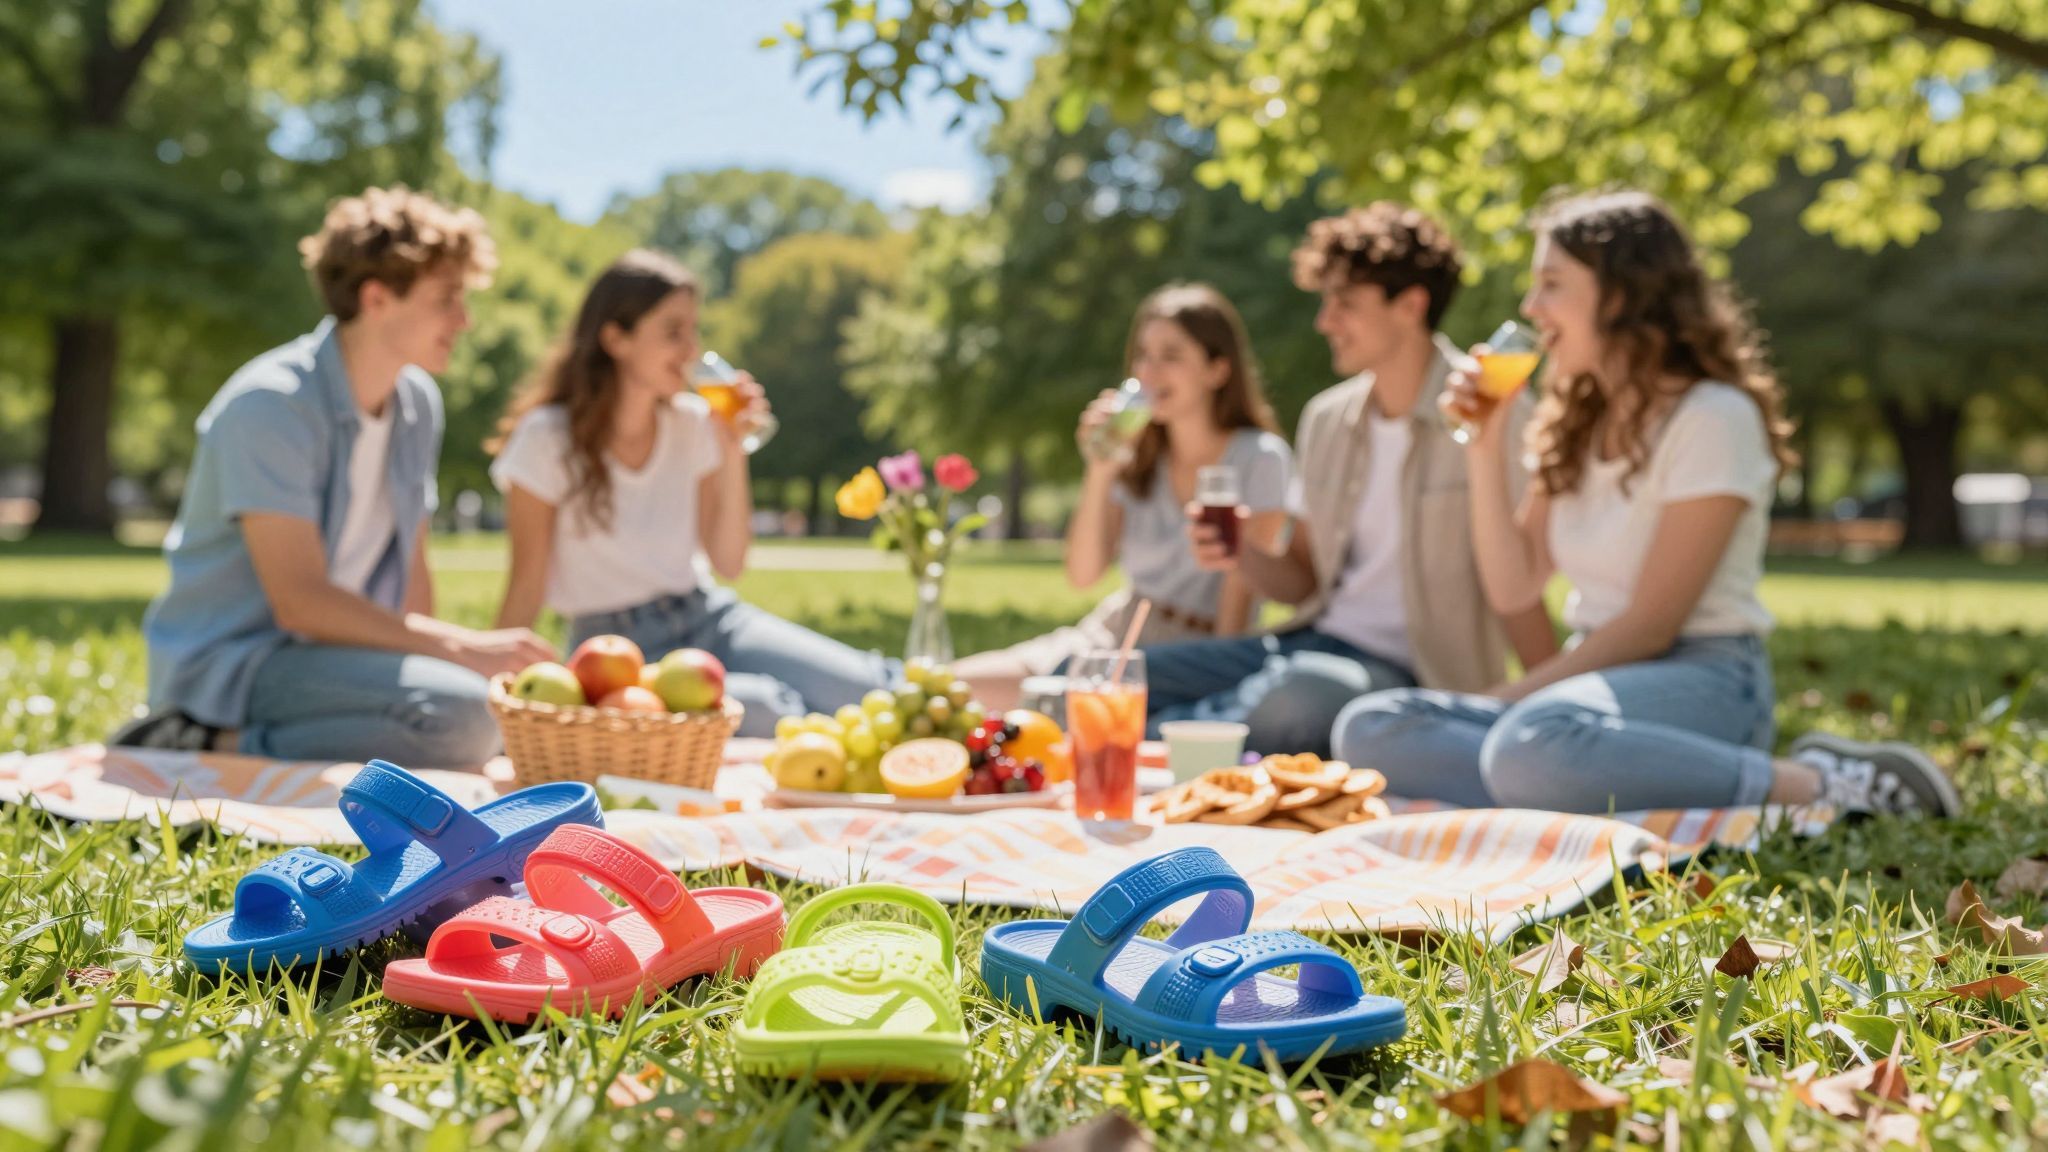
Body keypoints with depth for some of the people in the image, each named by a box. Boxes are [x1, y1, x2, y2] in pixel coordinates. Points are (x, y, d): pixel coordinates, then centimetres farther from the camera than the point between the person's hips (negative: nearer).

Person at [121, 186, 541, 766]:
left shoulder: (418, 403, 8)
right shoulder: (270, 404, -16)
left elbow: (411, 577, 13)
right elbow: (300, 603, -23)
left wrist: (432, 655, -2)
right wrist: (462, 648, -24)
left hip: (325, 655, 9)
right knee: (459, 714, -30)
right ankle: (221, 745, -15)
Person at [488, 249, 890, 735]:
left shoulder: (692, 423, 4)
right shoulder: (547, 440, -9)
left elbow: (729, 562, 3)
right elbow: (527, 587, -4)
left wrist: (732, 450, -5)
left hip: (706, 617, 4)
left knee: (862, 686, -23)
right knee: (764, 709, -33)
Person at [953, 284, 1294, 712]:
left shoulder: (1260, 459, -7)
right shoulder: (1137, 454, 6)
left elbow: (1241, 589, -11)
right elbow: (1083, 574, -1)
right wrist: (1098, 473, -11)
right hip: (1113, 635, 5)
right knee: (959, 685, -10)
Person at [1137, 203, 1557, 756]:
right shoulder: (1327, 419, 13)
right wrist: (1242, 555, -3)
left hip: (1407, 665, -6)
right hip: (1317, 637, 6)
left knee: (1286, 706, -38)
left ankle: (1156, 731, -16)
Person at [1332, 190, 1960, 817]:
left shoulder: (1713, 418, -9)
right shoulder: (1576, 424, 15)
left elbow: (1651, 624, -13)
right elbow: (1512, 588, 8)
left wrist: (1505, 698, -12)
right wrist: (1487, 445, 1)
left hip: (1705, 681, -8)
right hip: (1603, 678, 8)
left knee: (1532, 743, -41)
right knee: (1370, 729, -16)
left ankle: (1812, 784, -23)